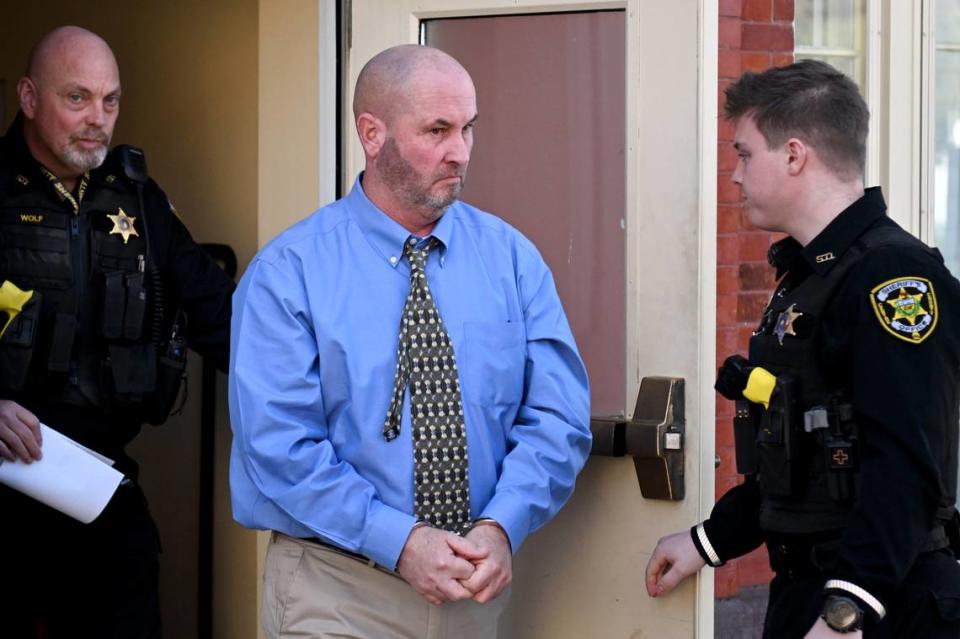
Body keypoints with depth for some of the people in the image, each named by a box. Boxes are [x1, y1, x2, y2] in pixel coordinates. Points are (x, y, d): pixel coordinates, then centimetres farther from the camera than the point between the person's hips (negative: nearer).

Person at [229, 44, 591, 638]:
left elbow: (558, 417, -2)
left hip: (477, 584, 3)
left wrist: (501, 528, -18)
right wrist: (401, 542, -22)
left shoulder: (512, 259, 2)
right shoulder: (288, 273, -7)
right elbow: (280, 445, -14)